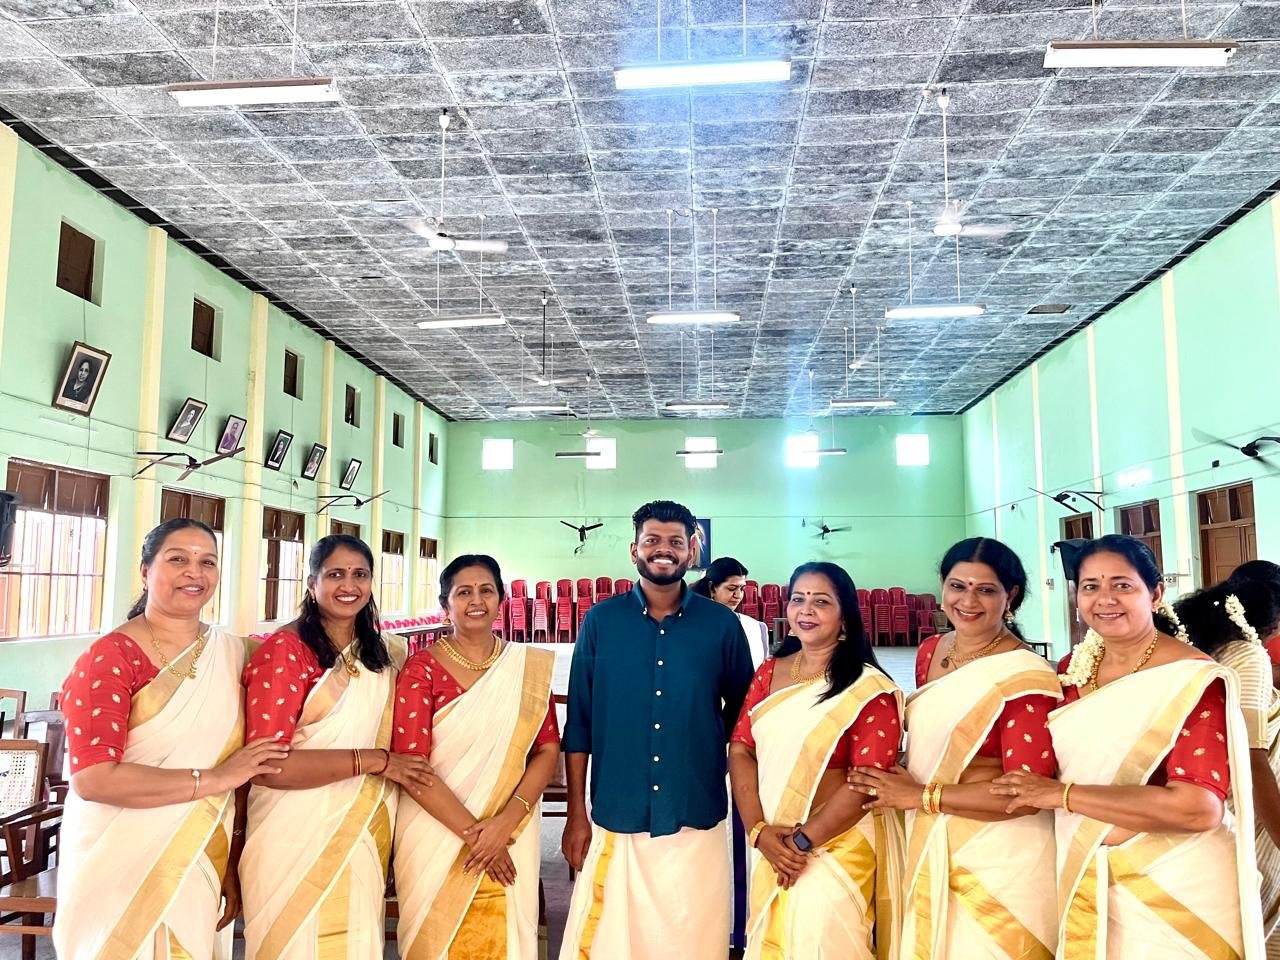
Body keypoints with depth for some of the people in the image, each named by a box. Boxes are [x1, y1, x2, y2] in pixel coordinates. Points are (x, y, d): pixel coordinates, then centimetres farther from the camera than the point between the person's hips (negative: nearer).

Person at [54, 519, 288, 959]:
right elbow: (92, 778, -21)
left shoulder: (232, 653, 3)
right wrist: (214, 778, -20)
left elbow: (243, 775, 7)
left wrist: (233, 868, 5)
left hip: (200, 868, 4)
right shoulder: (110, 655, -11)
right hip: (119, 869, -4)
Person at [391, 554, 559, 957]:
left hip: (512, 834, 2)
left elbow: (548, 749, -2)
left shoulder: (530, 666, 1)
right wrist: (473, 831, -15)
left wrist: (505, 822, -15)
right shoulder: (423, 667, -7)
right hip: (438, 836, -2)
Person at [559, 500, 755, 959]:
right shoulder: (601, 620, -1)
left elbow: (741, 718, 7)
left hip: (697, 822, 0)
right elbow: (579, 723, 2)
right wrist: (576, 814, 0)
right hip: (615, 821, 0)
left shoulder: (722, 625, -1)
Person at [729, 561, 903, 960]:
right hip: (772, 848, 5)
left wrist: (803, 840, -15)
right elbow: (741, 749, -1)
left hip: (837, 847, -5)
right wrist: (759, 830, -12)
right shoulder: (769, 672, 4)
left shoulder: (868, 687, -12)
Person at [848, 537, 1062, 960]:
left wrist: (921, 796, -16)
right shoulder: (930, 652, 3)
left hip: (1001, 861, -6)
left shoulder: (1026, 675, -18)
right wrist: (895, 787, 1)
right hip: (929, 848, 7)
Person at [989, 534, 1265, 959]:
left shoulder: (1195, 680, -17)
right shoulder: (1073, 668, 1)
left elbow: (1200, 808, -27)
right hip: (1081, 877, 5)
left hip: (1175, 888, -5)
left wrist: (1064, 794, -22)